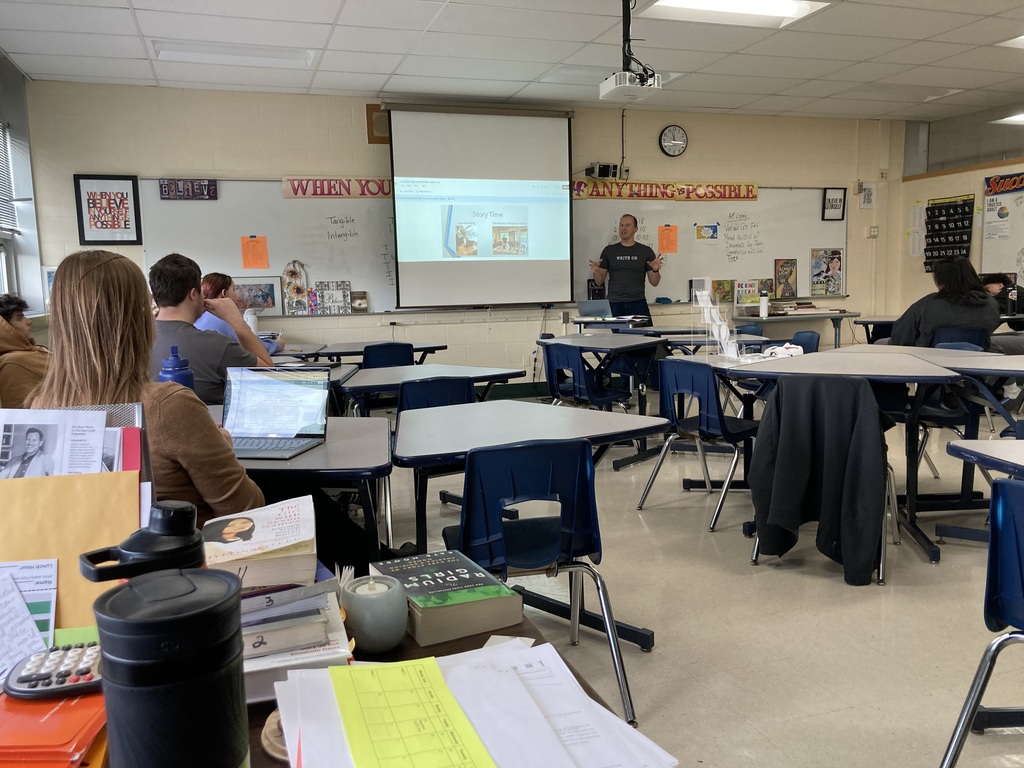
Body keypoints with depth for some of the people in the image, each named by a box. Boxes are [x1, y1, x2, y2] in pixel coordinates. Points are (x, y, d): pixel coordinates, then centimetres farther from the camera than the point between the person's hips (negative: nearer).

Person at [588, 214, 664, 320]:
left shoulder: (645, 251, 7)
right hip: (615, 304, 1)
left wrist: (656, 270, -13)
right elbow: (599, 281, 9)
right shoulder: (609, 251, 9)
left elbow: (654, 282, 7)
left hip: (637, 302, -1)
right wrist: (596, 271, -11)